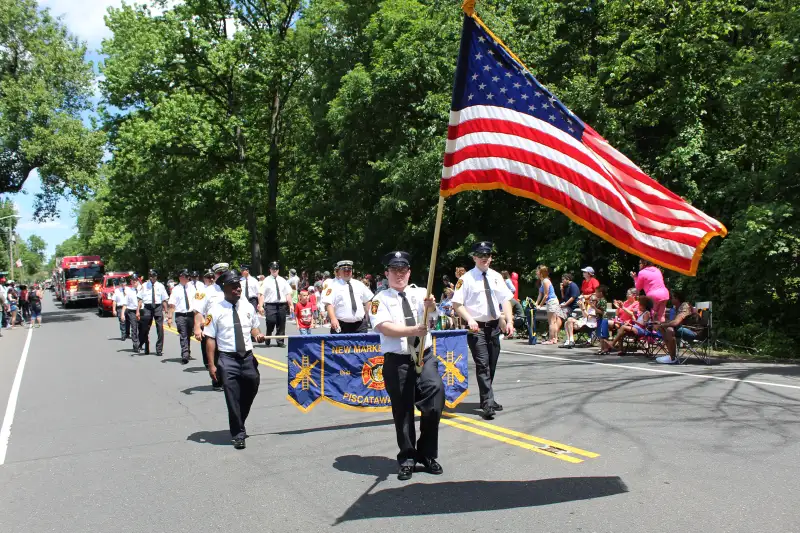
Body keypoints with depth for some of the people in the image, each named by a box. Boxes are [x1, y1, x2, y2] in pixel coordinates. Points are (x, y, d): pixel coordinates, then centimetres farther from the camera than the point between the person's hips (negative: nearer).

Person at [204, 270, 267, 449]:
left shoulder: (247, 307, 3)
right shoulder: (216, 311, -9)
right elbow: (210, 339, -9)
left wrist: (257, 334, -7)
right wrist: (211, 364, -13)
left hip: (248, 356, 5)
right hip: (227, 359, -4)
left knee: (251, 391, 15)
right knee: (233, 399, 0)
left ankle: (238, 424, 40)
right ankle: (238, 434, 17)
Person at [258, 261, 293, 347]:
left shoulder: (283, 281, 12)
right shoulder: (266, 281, 2)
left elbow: (288, 294, 9)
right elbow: (262, 294, -5)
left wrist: (291, 305, 0)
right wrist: (260, 306, -13)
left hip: (282, 305, 3)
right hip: (270, 305, -3)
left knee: (281, 325, 7)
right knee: (270, 324, -8)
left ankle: (280, 342, 16)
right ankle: (267, 341, 12)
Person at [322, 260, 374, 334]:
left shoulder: (359, 285, 14)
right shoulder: (334, 286, 0)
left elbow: (367, 301, 19)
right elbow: (329, 304, -10)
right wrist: (333, 319, -24)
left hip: (360, 325, 4)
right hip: (341, 326, -4)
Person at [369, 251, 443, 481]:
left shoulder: (421, 294, 6)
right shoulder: (381, 299, -1)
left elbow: (430, 313, -15)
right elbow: (385, 327, -17)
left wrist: (431, 306, -38)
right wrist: (413, 330, -30)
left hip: (425, 357, 2)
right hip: (397, 361, -2)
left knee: (436, 396, -12)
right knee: (402, 411, 6)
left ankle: (427, 453, 10)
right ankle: (407, 458, 26)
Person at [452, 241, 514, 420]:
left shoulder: (496, 277, 8)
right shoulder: (467, 278, -6)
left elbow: (505, 300, 6)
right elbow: (457, 304, -9)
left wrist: (509, 321, -6)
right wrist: (469, 319, -22)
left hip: (494, 326, 6)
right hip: (476, 327, -5)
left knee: (492, 365, 15)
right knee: (482, 365, -13)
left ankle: (487, 399, 30)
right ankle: (488, 404, -12)